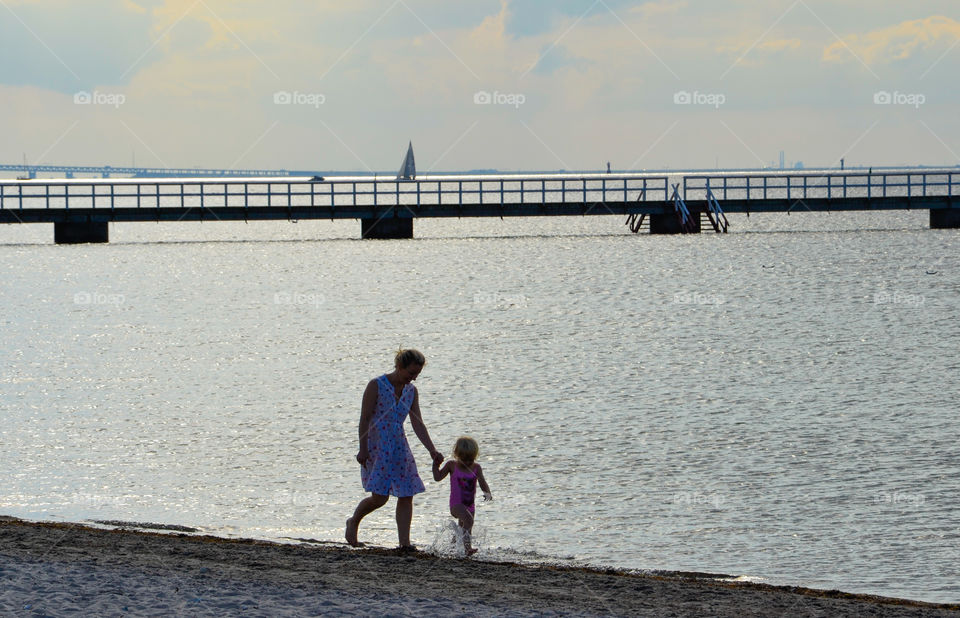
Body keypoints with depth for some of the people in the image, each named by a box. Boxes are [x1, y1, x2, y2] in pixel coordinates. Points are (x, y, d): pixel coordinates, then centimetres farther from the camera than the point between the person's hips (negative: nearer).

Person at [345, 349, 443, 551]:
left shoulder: (411, 391, 8)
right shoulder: (376, 386, -9)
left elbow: (418, 424, 6)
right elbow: (364, 419, -10)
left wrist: (432, 450, -5)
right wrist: (363, 449, -15)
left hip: (399, 447, 6)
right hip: (377, 448, -6)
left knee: (406, 496, -3)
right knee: (379, 497, -11)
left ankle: (404, 542, -1)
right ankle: (353, 522, 16)